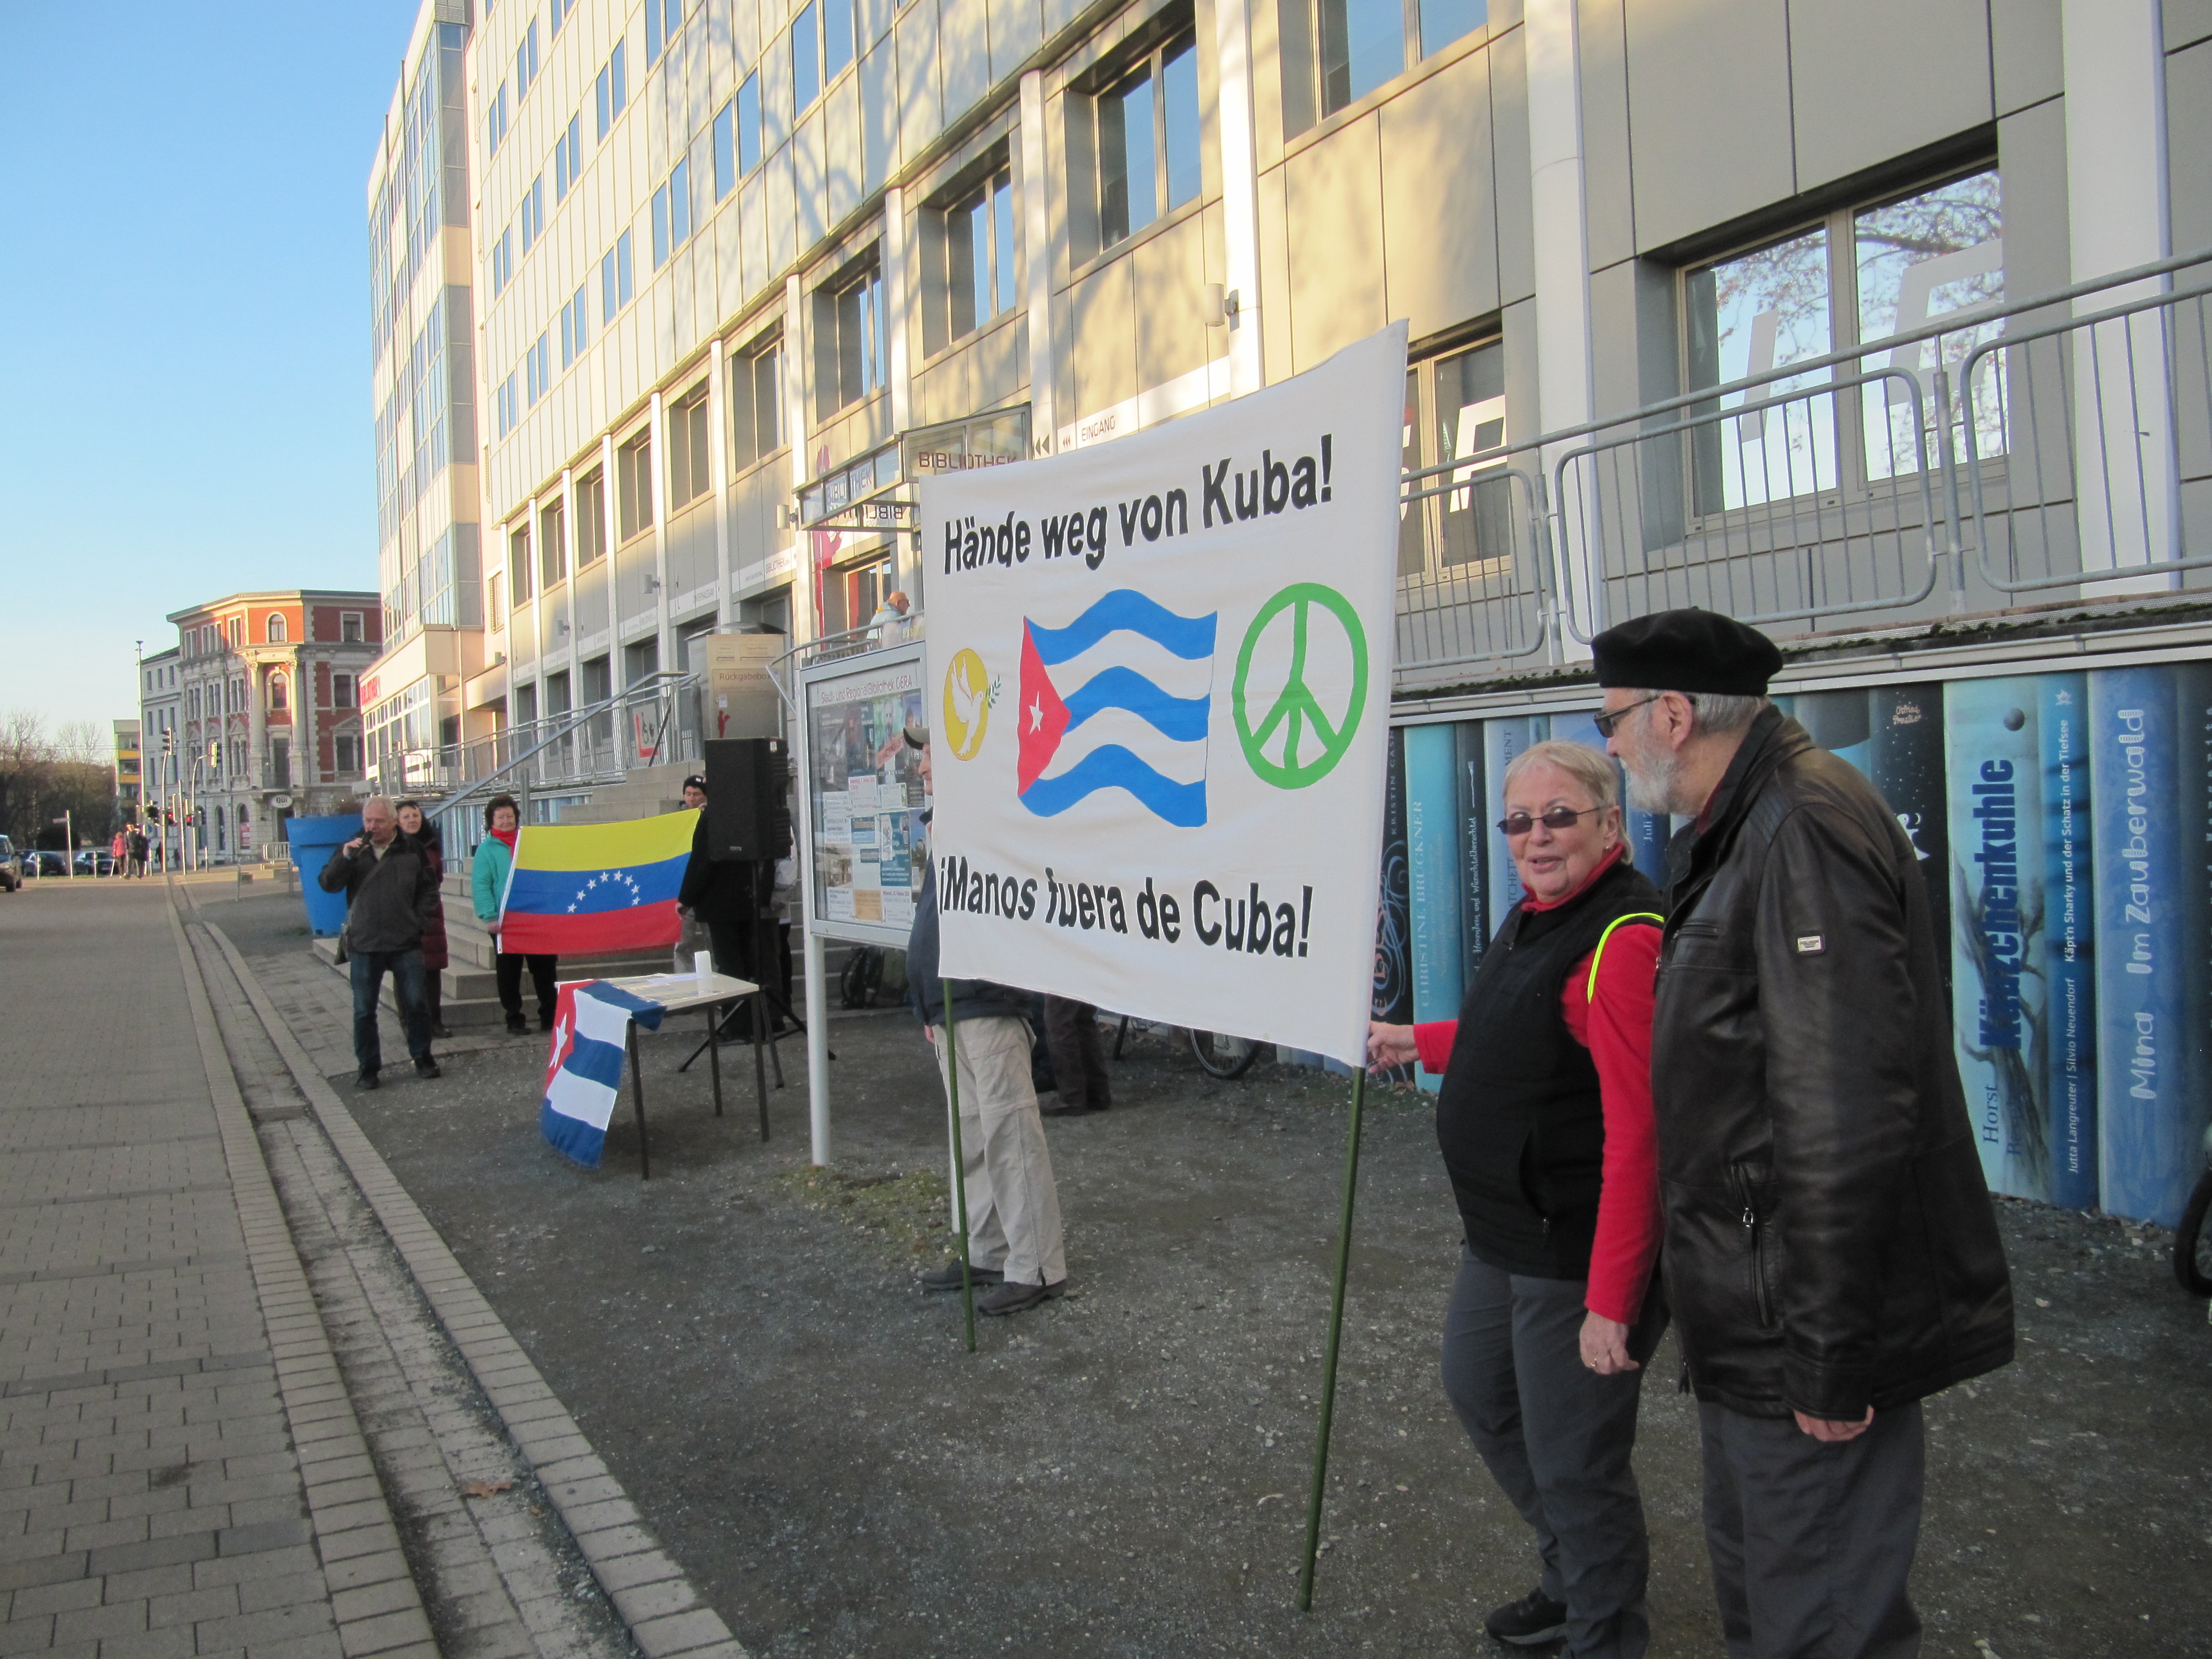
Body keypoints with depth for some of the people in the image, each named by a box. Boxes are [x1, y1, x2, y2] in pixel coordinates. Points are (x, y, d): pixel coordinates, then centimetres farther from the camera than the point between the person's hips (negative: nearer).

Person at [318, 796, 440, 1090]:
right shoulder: (353, 850, 3)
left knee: (416, 1004, 6)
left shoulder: (411, 851, 1)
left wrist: (418, 920, -2)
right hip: (364, 944, 1)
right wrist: (344, 858, -20)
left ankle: (422, 1057, 21)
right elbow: (328, 884, -5)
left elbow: (429, 889, 9)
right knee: (364, 1010, 5)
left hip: (406, 944, -1)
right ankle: (368, 1066, 16)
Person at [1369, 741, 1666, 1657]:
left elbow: (1637, 1133, -28)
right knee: (1480, 1393, 26)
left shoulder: (1624, 937, -24)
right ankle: (1572, 1575, 48)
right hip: (1505, 1236, 11)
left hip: (1582, 1254, -10)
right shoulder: (1535, 914, 6)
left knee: (1572, 1461, 5)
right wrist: (1418, 1043, 31)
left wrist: (1614, 1300, -28)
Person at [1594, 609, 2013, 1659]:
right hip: (1757, 1320, 11)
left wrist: (1830, 1355, -24)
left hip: (1809, 1334, -11)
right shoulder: (1741, 831, 13)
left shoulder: (1806, 829, -21)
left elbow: (1848, 1112, -27)